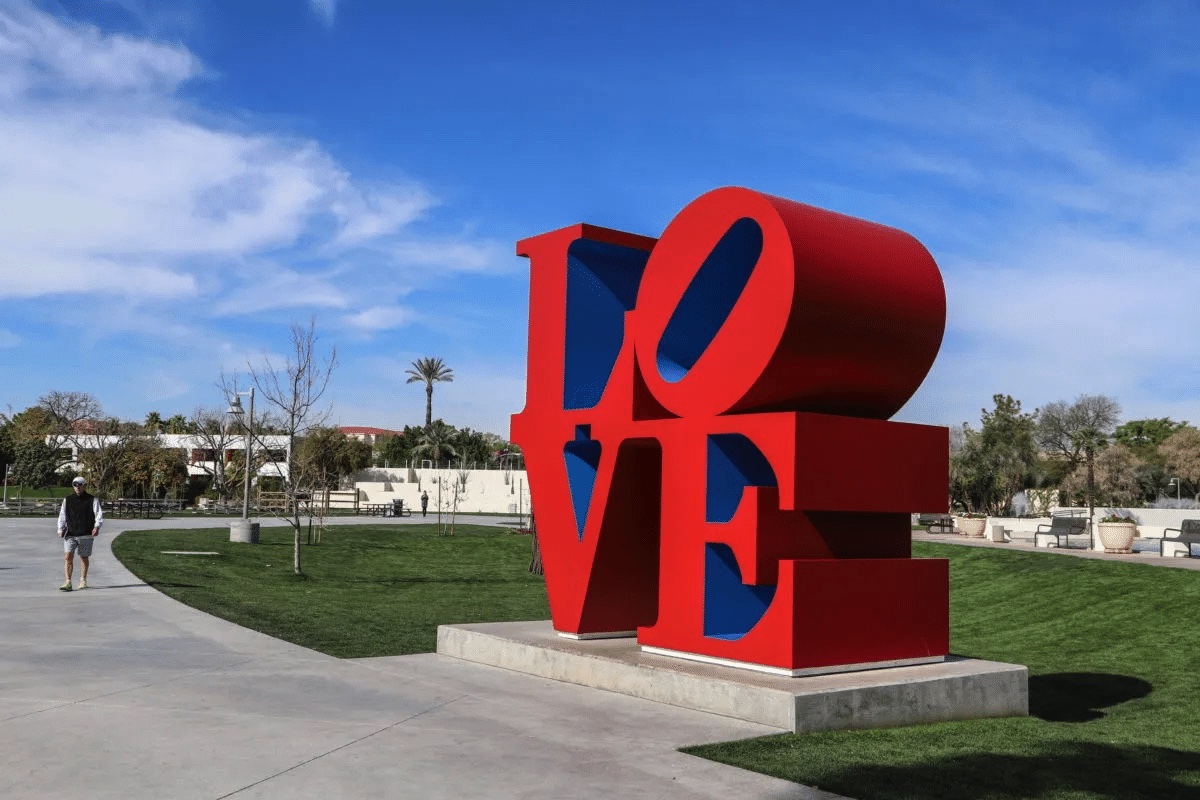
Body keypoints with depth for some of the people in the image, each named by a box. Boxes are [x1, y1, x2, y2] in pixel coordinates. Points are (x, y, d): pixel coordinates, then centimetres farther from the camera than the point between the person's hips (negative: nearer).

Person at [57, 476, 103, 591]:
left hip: (86, 534, -1)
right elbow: (62, 516, 12)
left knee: (84, 557, 7)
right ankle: (68, 582, -14)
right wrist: (60, 529, -1)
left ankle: (83, 581, 20)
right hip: (70, 534, 1)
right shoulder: (67, 500, 14)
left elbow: (99, 514, -3)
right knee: (68, 556, -12)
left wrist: (97, 526, -20)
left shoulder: (92, 500, 6)